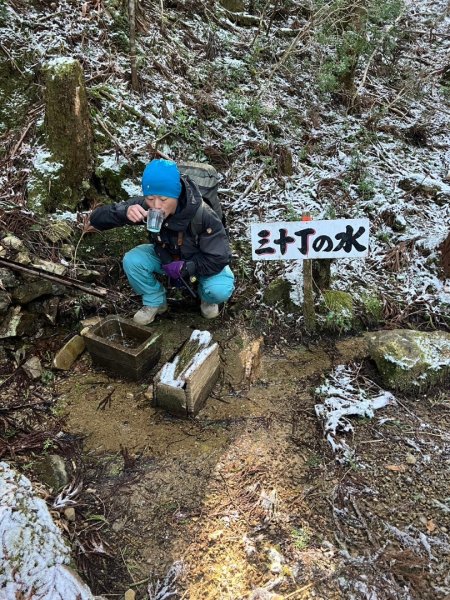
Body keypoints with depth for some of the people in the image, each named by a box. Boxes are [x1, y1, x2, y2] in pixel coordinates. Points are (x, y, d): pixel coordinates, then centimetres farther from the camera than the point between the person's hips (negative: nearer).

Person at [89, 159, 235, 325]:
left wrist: (184, 268, -30)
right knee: (132, 261, -23)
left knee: (220, 290, -31)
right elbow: (97, 218, -26)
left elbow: (220, 259, -27)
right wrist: (123, 212, -46)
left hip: (200, 261, -3)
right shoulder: (145, 205, -28)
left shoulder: (202, 216, -37)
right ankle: (155, 302, 4)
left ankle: (207, 298, 8)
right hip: (166, 256, 3)